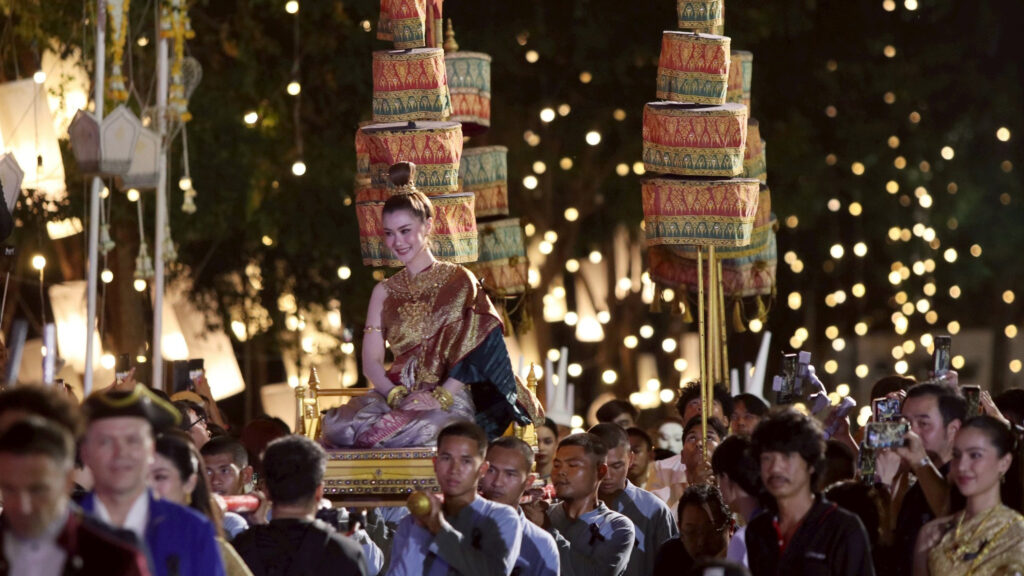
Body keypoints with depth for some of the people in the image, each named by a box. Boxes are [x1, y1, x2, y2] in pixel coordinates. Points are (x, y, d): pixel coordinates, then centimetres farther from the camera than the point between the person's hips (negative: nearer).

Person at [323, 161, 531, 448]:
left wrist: (439, 396, -17)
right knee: (339, 424, -31)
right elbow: (371, 361, 8)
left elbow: (475, 349, -4)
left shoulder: (460, 282, 7)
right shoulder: (385, 292, 17)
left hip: (450, 400, -3)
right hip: (394, 395, 3)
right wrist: (396, 395, -13)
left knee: (425, 428, -41)